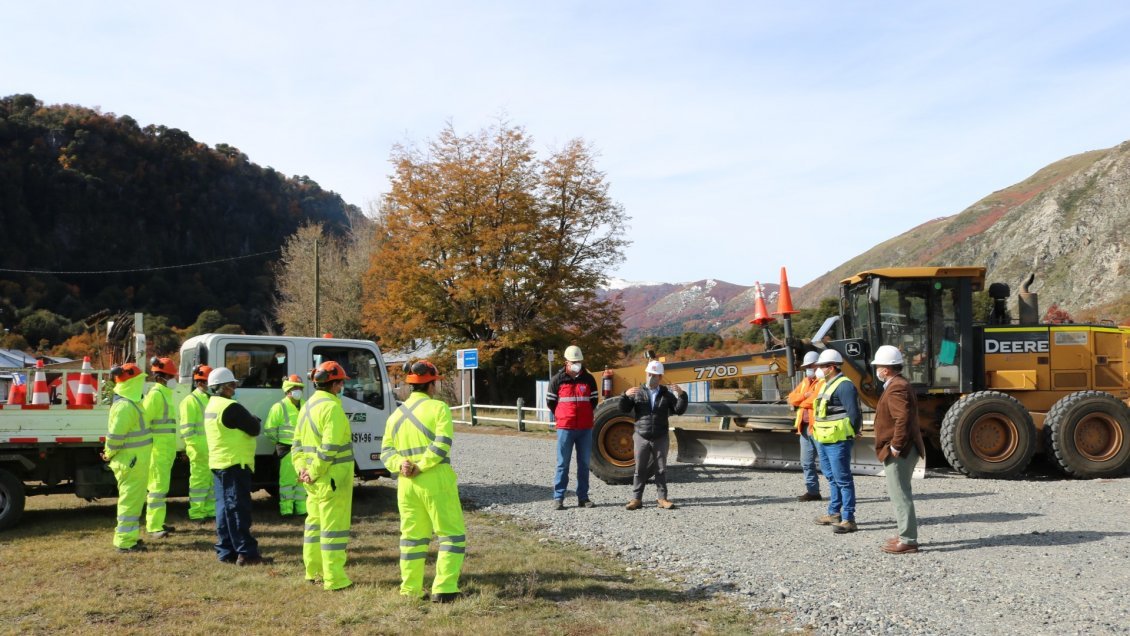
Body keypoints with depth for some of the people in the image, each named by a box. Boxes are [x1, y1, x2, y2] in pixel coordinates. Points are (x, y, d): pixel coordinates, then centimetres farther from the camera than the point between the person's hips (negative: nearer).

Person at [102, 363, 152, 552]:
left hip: (135, 461, 10)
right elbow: (115, 435, -24)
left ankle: (130, 536, 28)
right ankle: (125, 541, 2)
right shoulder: (125, 406, -20)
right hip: (130, 462, -10)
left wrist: (109, 453, 13)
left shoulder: (129, 403, 13)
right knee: (130, 500, -4)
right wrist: (109, 455, -10)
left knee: (135, 499, 18)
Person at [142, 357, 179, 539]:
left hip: (166, 448, 10)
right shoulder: (156, 393, -13)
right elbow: (144, 420, -20)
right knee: (158, 486, -9)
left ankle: (156, 522, 23)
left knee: (161, 485, 15)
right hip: (158, 447, -10)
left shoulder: (165, 393, 16)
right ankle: (153, 526, -7)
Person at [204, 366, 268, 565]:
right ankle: (246, 552, -7)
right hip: (234, 463, -10)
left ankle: (226, 551, 15)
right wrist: (254, 420, 6)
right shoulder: (231, 407, -18)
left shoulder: (211, 406, 14)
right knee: (238, 507, -8)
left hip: (218, 463, 10)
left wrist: (250, 421, 6)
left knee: (224, 507, 11)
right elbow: (254, 429, -15)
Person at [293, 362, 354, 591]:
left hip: (314, 479, 9)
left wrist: (301, 468, 4)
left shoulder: (307, 407, 13)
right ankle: (334, 578, 0)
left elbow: (298, 443, 13)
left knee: (314, 523, 18)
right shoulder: (332, 408, -16)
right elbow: (329, 446, -23)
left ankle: (313, 571, 28)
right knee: (334, 526, -4)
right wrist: (314, 472, -16)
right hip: (332, 477, -9)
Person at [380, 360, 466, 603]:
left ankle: (410, 589, 19)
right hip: (436, 481, -6)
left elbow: (386, 450, 7)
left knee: (412, 535, 16)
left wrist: (400, 465, -8)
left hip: (407, 483, 6)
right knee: (452, 534, 3)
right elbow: (442, 444, -18)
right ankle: (443, 589, -3)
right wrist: (421, 466, -15)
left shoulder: (396, 415, 14)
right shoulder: (438, 408, -6)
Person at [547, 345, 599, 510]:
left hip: (586, 429, 2)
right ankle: (558, 498, 3)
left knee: (584, 463, 6)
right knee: (563, 464, 0)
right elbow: (550, 401, 7)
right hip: (565, 428, -2)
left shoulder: (589, 379, 3)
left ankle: (583, 497, 14)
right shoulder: (558, 380, -3)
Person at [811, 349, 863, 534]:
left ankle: (848, 519, -4)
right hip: (824, 440, 10)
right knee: (832, 477, 19)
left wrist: (852, 434, -10)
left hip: (838, 440, -10)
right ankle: (834, 513, 30)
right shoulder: (827, 385, 17)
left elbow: (853, 413, -19)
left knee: (843, 479, -7)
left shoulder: (844, 385, -15)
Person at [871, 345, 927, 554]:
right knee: (899, 493, 19)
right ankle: (906, 535, 28)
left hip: (899, 453, -11)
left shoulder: (896, 388, -18)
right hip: (903, 451, 11)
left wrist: (895, 446, -23)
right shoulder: (899, 384, 16)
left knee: (900, 494, -6)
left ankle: (908, 540, -1)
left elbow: (903, 418, -29)